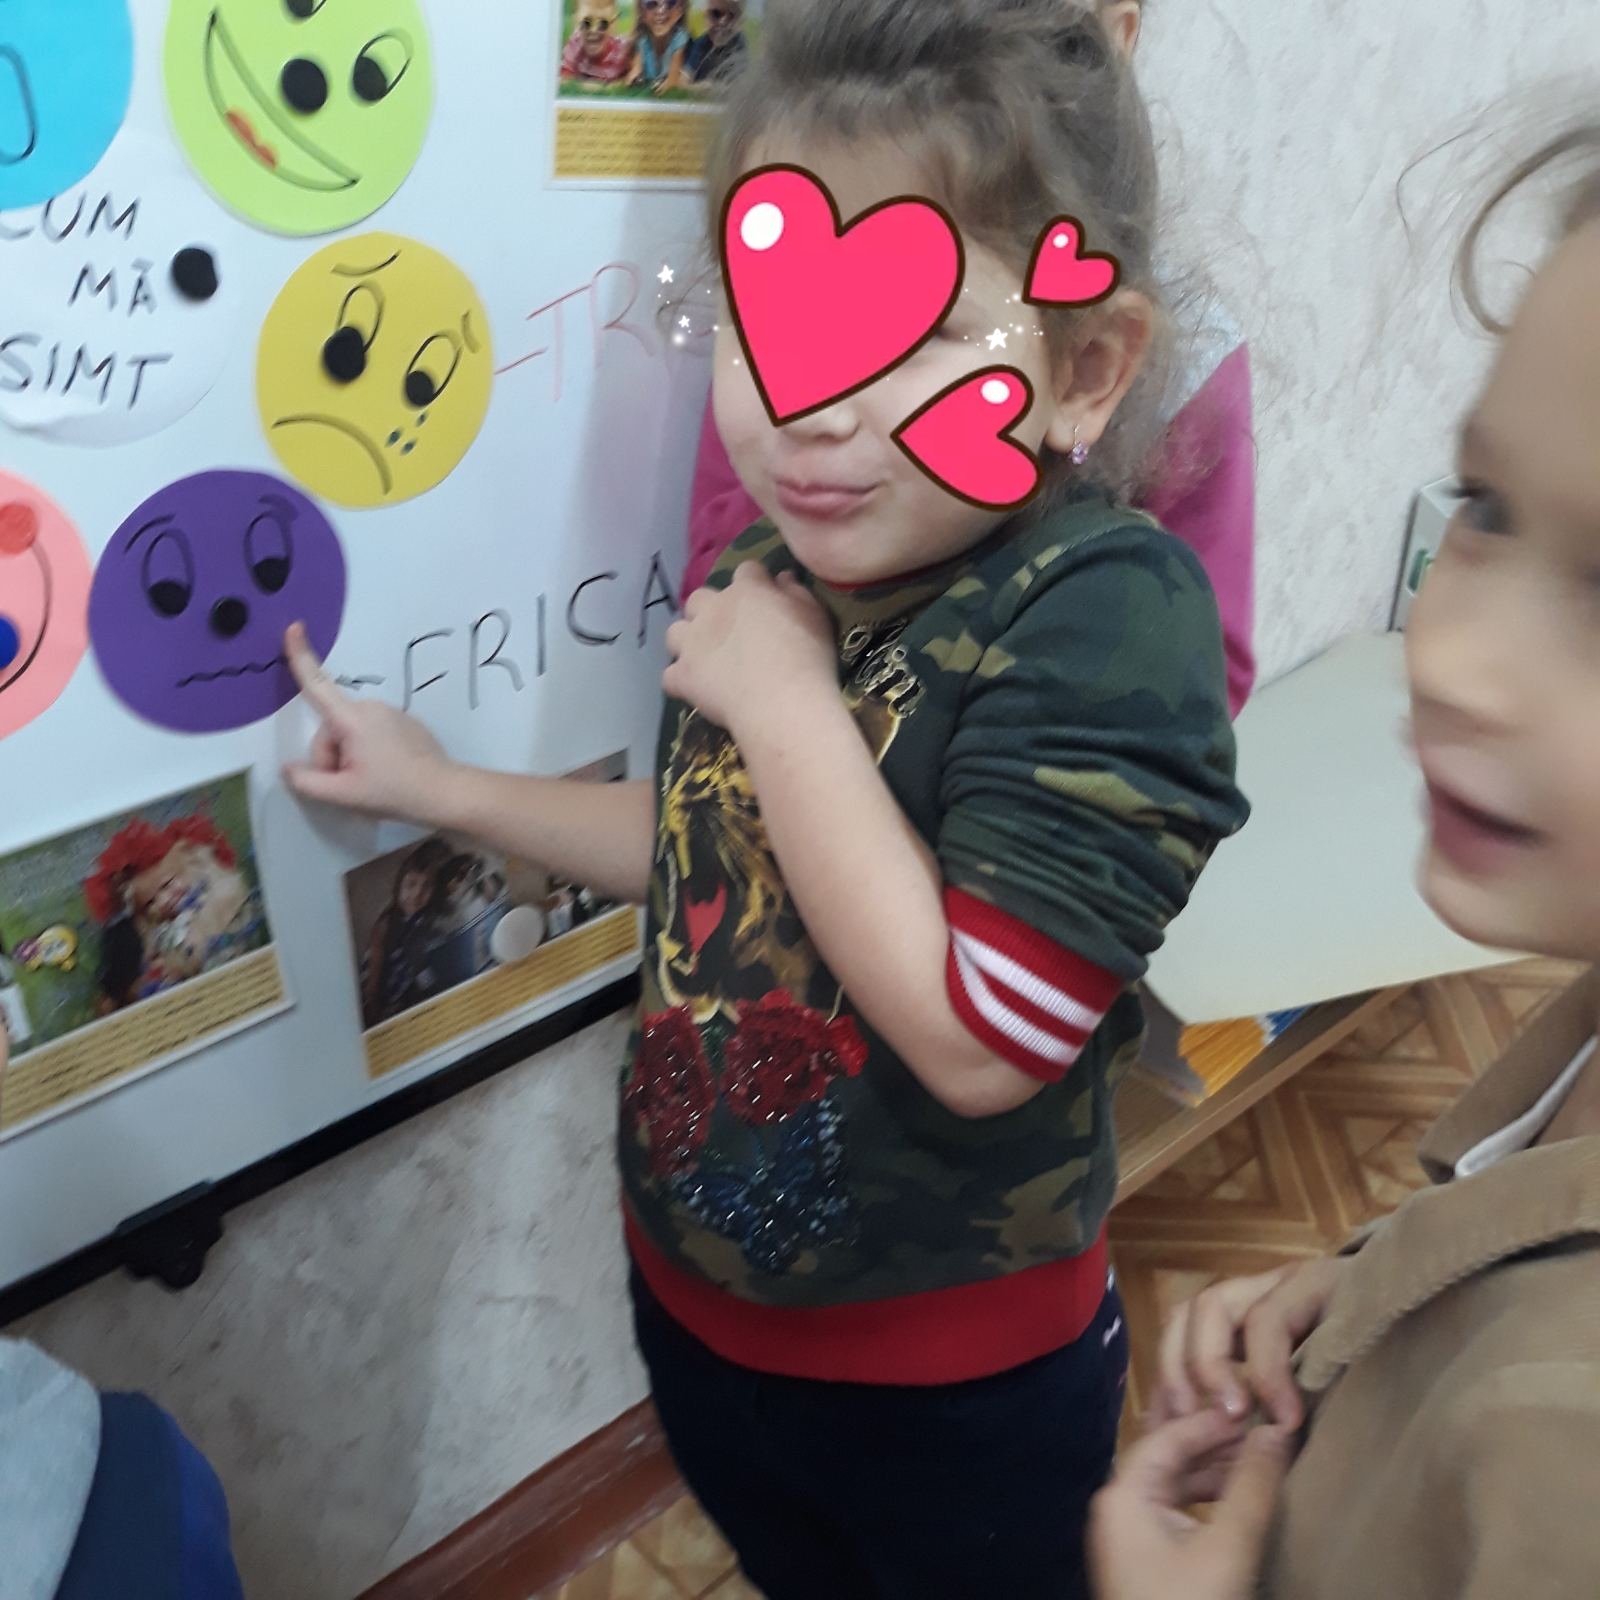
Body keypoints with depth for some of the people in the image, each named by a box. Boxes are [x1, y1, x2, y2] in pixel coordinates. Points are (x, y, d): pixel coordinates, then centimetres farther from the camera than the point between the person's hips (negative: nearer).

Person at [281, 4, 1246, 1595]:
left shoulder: (1103, 611, -28)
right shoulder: (768, 578, -8)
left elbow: (977, 1036, -33)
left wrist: (784, 701, -29)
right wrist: (439, 786, 7)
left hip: (951, 1386, -6)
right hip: (694, 1308, 6)